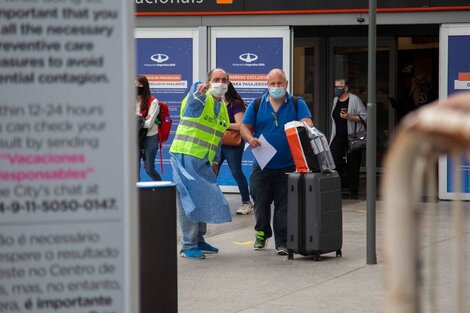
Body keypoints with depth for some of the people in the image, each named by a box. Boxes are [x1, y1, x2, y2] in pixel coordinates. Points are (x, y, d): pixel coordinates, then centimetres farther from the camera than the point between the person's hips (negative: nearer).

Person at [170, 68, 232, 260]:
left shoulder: (223, 108, 17)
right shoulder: (198, 99, -8)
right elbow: (193, 98, -35)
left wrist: (215, 161, 19)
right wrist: (199, 92, -57)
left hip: (204, 161, 8)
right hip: (185, 156, -8)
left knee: (204, 199, 11)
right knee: (189, 200, -9)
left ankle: (199, 240, 23)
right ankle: (188, 246, -8)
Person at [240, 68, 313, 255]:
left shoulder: (297, 104, 5)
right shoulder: (257, 105, 8)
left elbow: (307, 122, -8)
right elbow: (244, 127, 6)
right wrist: (250, 138, -16)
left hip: (287, 166, -1)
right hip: (262, 166, 1)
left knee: (284, 206, -1)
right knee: (261, 203, 8)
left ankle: (282, 242, 3)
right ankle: (262, 233, 29)